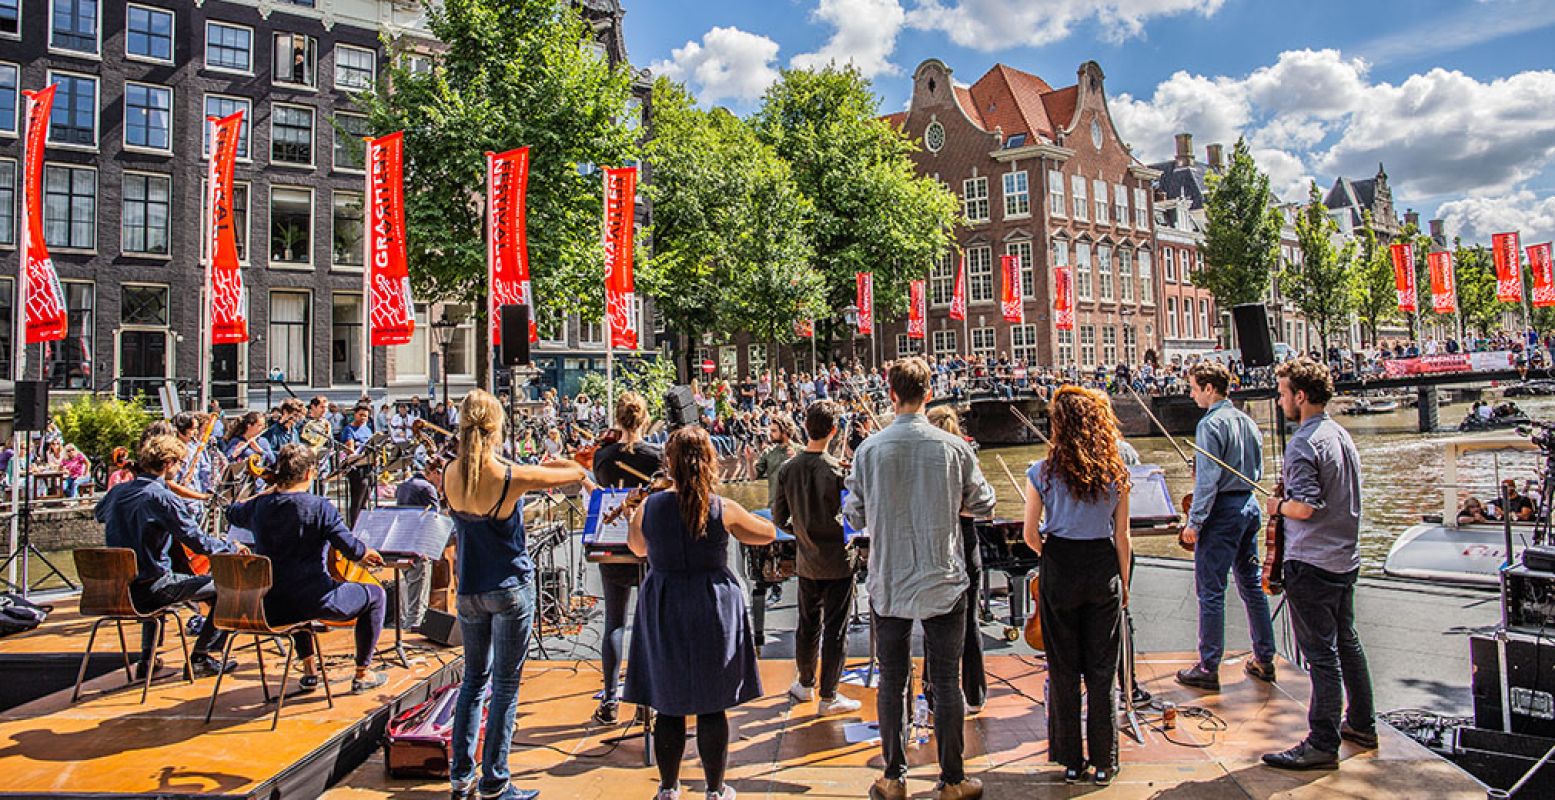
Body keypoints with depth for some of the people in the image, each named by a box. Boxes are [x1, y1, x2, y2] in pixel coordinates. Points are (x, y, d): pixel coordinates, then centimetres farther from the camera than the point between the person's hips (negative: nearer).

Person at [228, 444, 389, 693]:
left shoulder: (259, 506, 1)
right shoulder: (319, 507, -16)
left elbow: (232, 512, 26)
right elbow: (353, 550, -19)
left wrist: (268, 492, 33)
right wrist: (366, 553, 2)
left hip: (269, 608, 7)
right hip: (312, 600, -6)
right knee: (376, 594, 14)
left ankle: (309, 671, 42)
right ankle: (363, 674, 18)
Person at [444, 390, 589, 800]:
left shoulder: (449, 475, -6)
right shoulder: (512, 477, -21)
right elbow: (577, 473, -11)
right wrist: (545, 465, 8)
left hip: (469, 591, 5)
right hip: (511, 589, -5)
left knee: (474, 678, 20)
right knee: (505, 685, 6)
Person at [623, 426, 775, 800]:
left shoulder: (649, 507, -7)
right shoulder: (724, 509, -12)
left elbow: (638, 548, 12)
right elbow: (769, 533, 4)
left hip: (662, 612, 2)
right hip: (712, 610, -1)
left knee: (668, 705, 13)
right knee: (712, 706, 9)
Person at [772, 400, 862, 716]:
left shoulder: (787, 468, -6)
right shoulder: (838, 470, -19)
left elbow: (778, 518, 1)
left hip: (806, 562, 5)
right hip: (838, 562, -4)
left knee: (807, 625, 19)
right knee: (835, 630, 6)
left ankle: (805, 684, 34)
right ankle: (828, 697, 15)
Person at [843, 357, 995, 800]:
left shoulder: (869, 449, -8)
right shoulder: (954, 447, -9)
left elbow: (855, 516, -2)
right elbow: (983, 504, 2)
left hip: (887, 584, 1)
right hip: (943, 582, -1)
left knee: (892, 681, 12)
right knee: (946, 681, 10)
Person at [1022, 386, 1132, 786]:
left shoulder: (1043, 472, -9)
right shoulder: (1115, 473, -4)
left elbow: (1030, 535, -7)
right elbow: (1122, 537, 0)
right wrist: (1123, 584, 11)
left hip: (1060, 573, -1)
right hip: (1103, 572, 2)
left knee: (1063, 670, 10)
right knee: (1102, 671, 11)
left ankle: (1071, 760, 20)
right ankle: (1103, 762, 20)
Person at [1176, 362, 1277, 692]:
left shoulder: (1211, 424, -15)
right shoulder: (1247, 422, 10)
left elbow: (1207, 480, -20)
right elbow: (1258, 470, 16)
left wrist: (1194, 522, -16)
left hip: (1222, 510, -9)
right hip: (1249, 505, 9)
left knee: (1210, 591, -2)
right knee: (1252, 585, 16)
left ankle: (1208, 669, 3)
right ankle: (1264, 660, 25)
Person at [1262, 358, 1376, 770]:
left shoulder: (1304, 443, -20)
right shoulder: (1341, 434, 9)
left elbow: (1305, 507, -25)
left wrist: (1278, 505, -6)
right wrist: (1288, 501, 16)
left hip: (1312, 564, -10)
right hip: (1345, 558, 10)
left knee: (1321, 655, -3)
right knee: (1347, 643, 21)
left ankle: (1323, 744, 5)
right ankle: (1361, 725, 33)